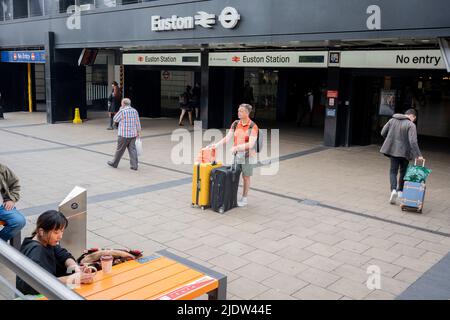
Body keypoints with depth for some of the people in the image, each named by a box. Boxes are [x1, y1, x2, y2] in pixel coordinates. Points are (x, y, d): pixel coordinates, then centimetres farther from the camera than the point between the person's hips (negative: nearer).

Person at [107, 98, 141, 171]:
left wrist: (120, 109, 3)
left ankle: (114, 163, 22)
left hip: (124, 135, -5)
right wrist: (138, 132, 15)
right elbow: (138, 123, 6)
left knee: (120, 150, 7)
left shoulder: (122, 111, -12)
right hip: (133, 134, 5)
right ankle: (134, 165, 3)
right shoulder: (135, 111, 3)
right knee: (132, 149, 6)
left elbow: (115, 119, 0)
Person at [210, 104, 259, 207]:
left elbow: (251, 144, -21)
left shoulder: (253, 126, -14)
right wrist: (217, 144, -15)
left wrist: (236, 147, -29)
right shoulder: (235, 124, 3)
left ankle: (244, 199, 22)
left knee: (246, 177, 8)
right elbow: (228, 137, -1)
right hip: (236, 154, 4)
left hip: (248, 155, -4)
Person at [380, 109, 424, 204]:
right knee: (403, 171, 16)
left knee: (393, 171, 6)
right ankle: (400, 191, 24)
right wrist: (418, 155, -18)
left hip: (393, 150, 3)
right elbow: (413, 141, -20)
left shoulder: (392, 120, 2)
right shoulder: (411, 125, -13)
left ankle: (394, 190, -15)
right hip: (404, 151, -3)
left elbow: (383, 133, 6)